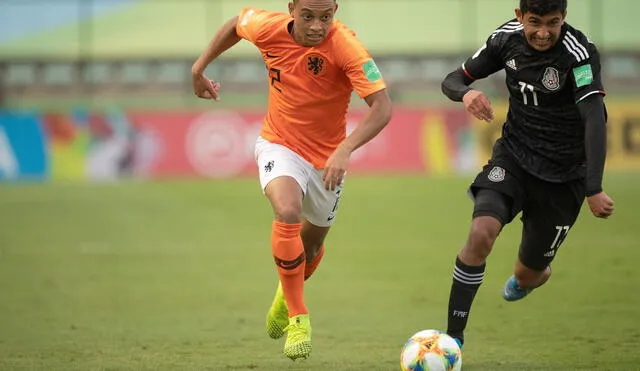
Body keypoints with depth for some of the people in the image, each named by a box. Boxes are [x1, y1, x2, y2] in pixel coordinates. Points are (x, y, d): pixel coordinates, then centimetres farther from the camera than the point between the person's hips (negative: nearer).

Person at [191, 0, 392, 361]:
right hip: (280, 144, 0)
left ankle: (287, 293, 54)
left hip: (328, 156, 0)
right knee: (287, 212, -30)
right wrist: (199, 69, 10)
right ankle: (298, 318, -17)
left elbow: (383, 107, -34)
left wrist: (345, 150, -47)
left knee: (311, 245, 18)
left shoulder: (346, 46, -28)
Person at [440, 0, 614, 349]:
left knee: (528, 274, 10)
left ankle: (524, 279, 51)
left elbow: (595, 118, -33)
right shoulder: (507, 39, -8)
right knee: (481, 233, -26)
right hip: (513, 157, 2)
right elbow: (453, 80, 3)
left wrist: (594, 189, -43)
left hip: (562, 176, -2)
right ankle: (453, 337, -16)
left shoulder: (579, 52, -23)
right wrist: (465, 92, -23)